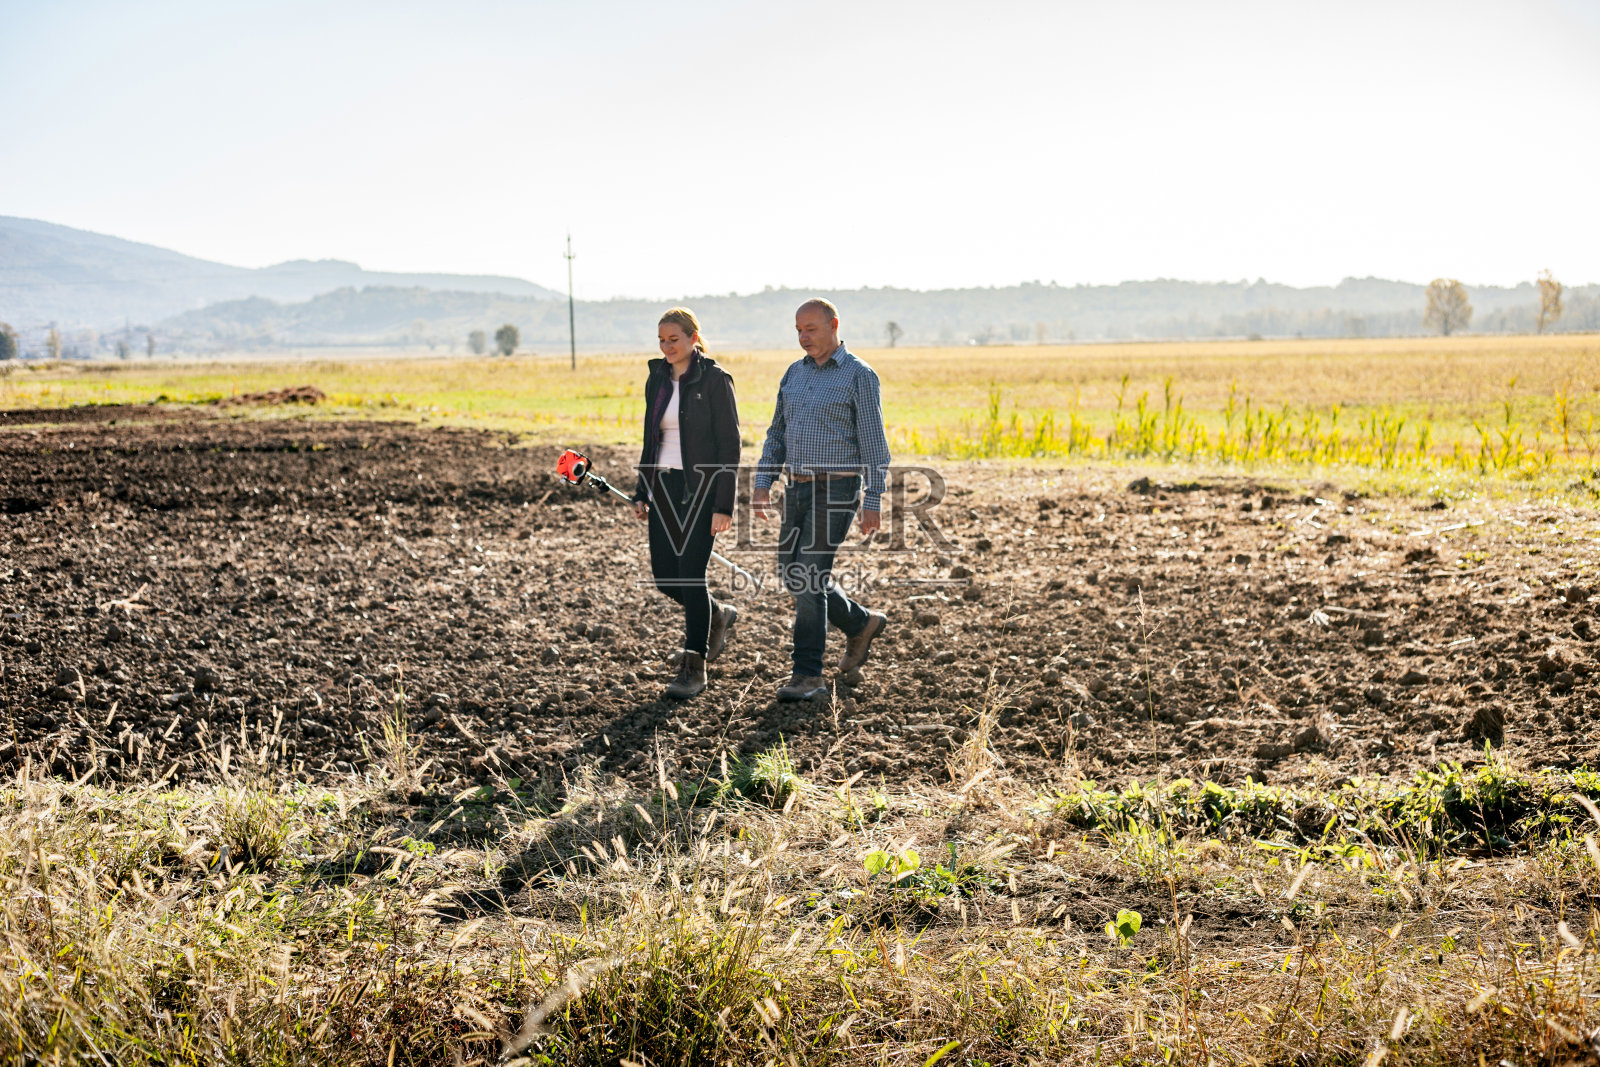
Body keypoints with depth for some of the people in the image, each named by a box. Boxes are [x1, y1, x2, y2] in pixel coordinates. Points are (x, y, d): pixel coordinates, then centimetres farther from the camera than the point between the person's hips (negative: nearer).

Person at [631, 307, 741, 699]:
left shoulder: (714, 380, -9)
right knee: (664, 576, 6)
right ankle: (717, 616, 34)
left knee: (690, 573, -8)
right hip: (664, 486, 7)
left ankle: (694, 667, 4)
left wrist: (724, 505, -16)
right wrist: (642, 493, 12)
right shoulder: (657, 380, 10)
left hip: (701, 487, -7)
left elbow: (729, 445, -11)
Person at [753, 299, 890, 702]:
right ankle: (861, 624, 33)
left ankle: (808, 676, -5)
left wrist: (873, 502, -14)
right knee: (793, 575, 12)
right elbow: (777, 433, 17)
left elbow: (874, 442, -10)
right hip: (798, 488, 7)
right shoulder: (794, 374, 12)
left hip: (837, 490, -7)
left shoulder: (858, 375, -7)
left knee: (810, 578, -12)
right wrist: (762, 483, 4)